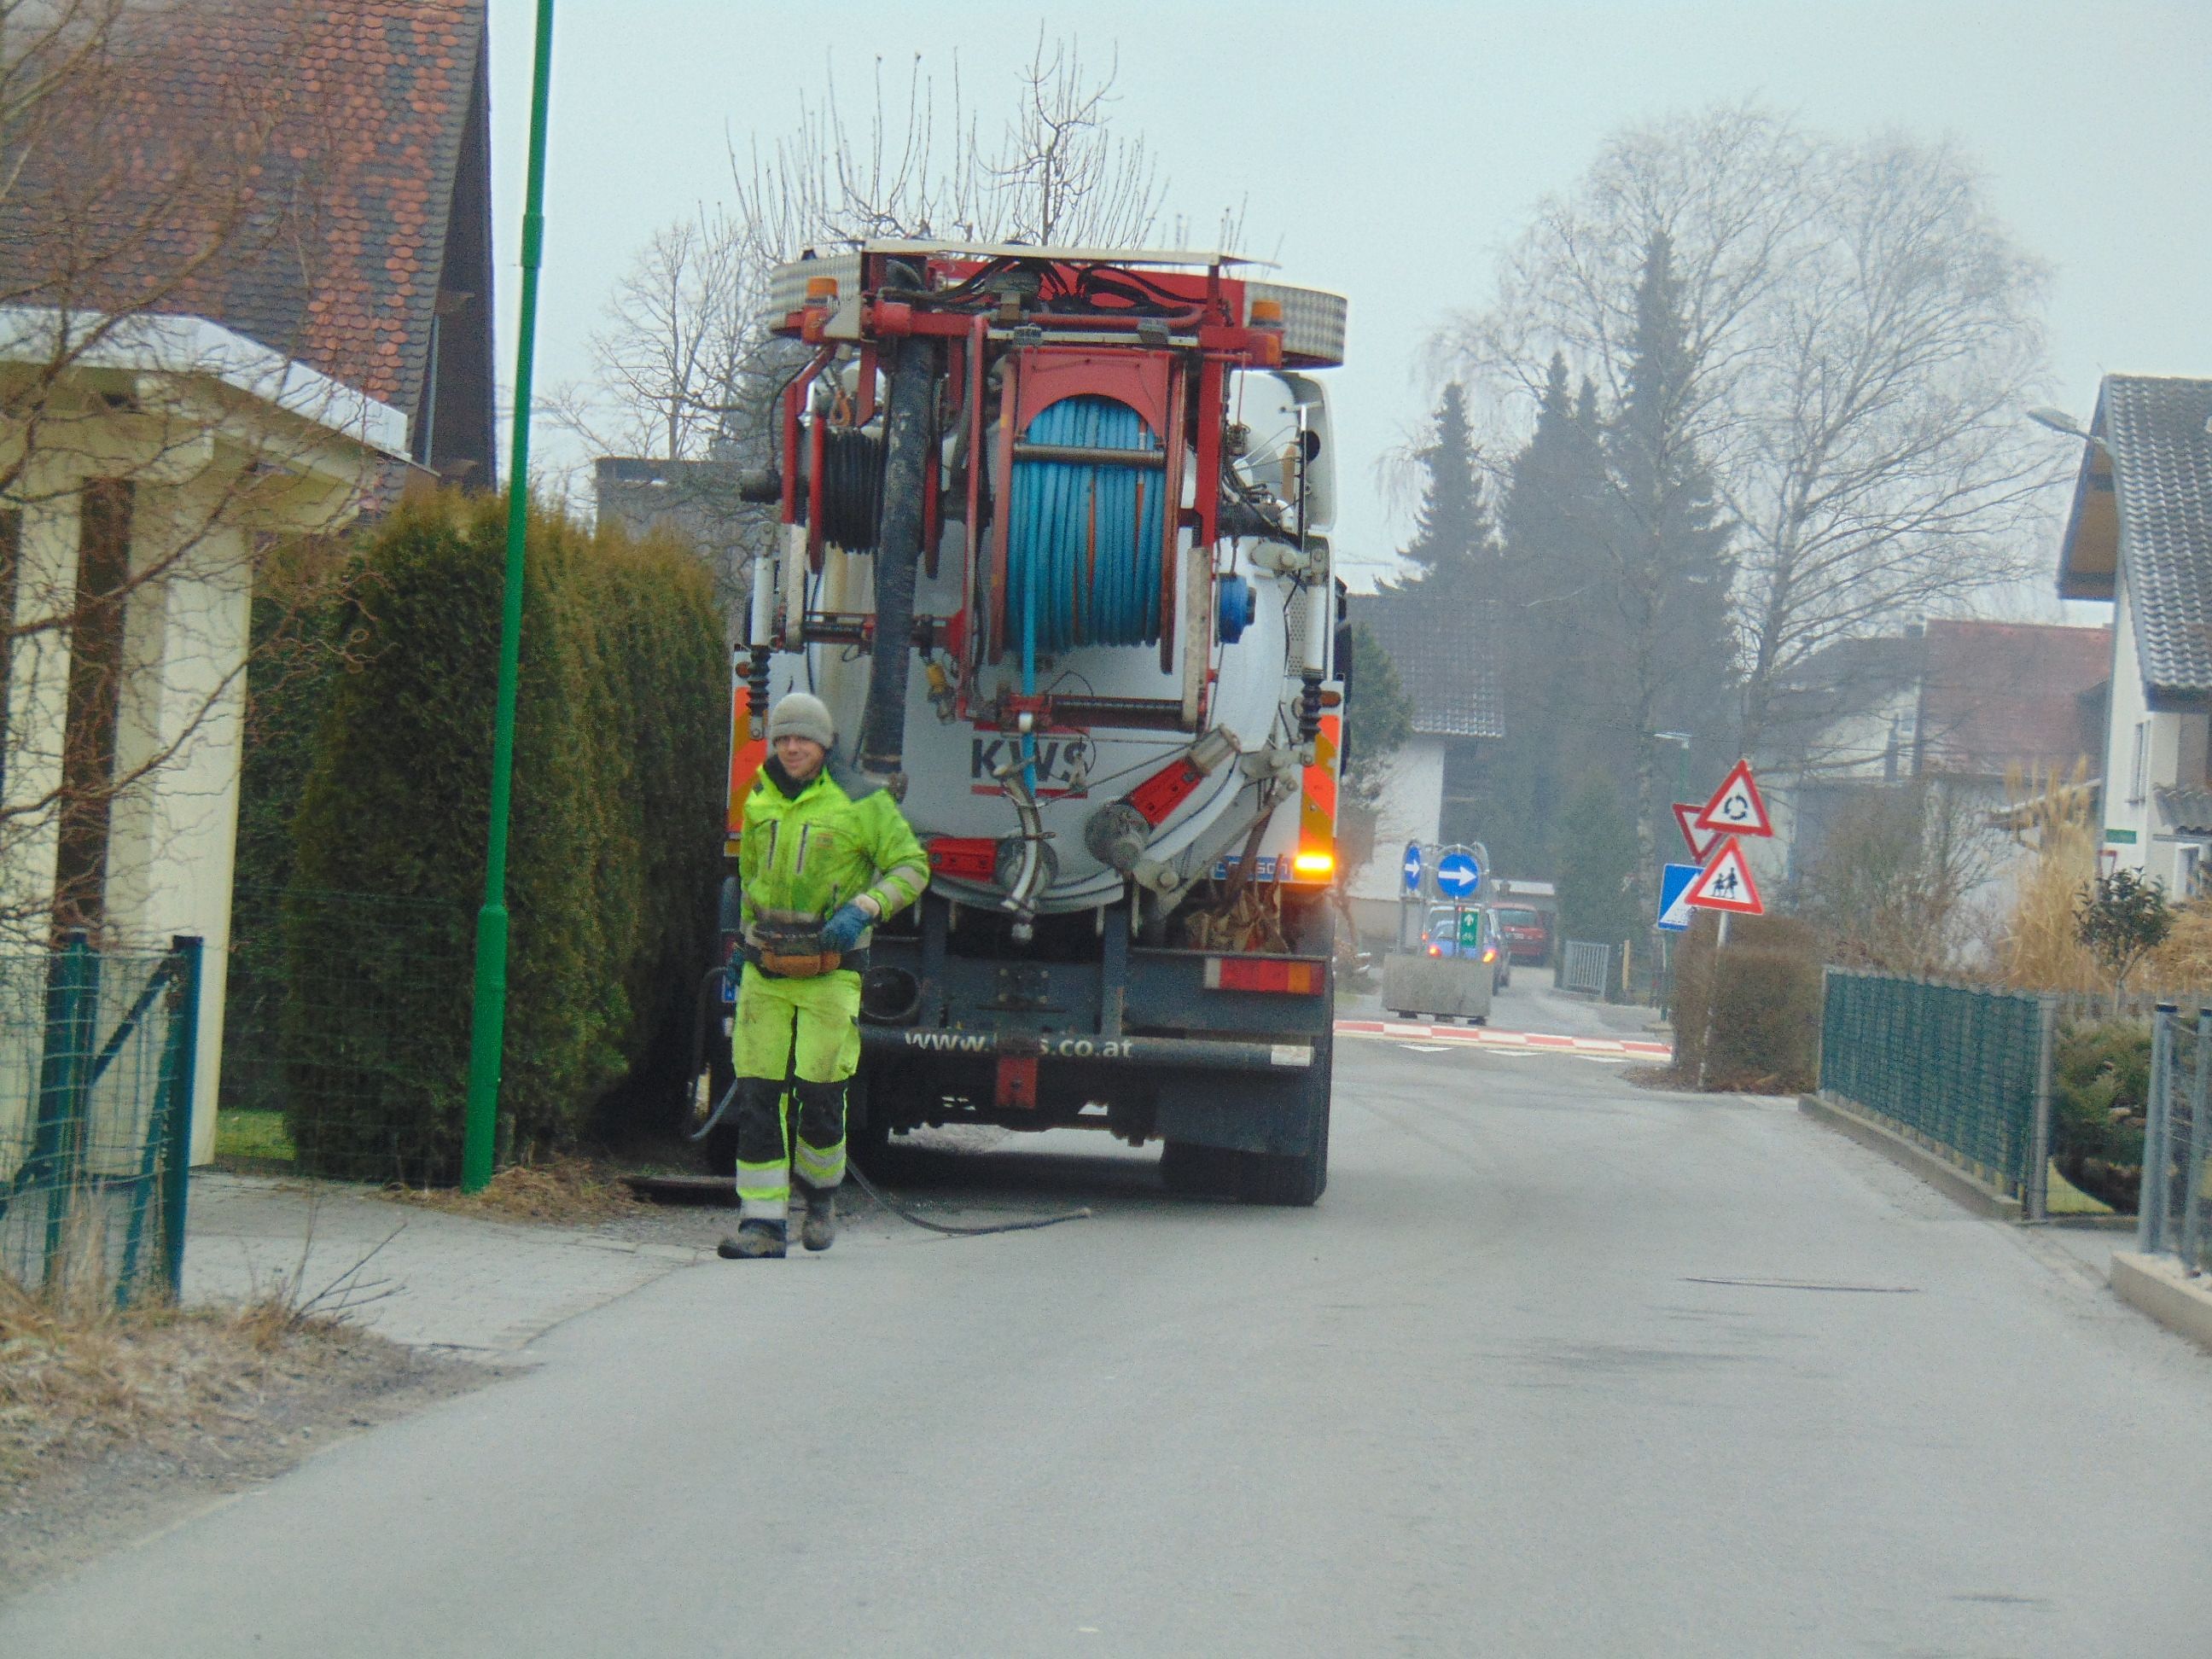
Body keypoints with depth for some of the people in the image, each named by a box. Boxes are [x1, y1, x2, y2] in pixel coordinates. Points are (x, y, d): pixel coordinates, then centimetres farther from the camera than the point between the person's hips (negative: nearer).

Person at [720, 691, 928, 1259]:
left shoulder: (859, 802, -4)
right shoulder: (760, 804, 11)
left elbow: (912, 866, -3)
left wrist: (864, 909, -17)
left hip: (829, 974, -4)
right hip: (765, 974, 4)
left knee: (820, 1093, -4)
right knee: (757, 1094, -4)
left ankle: (821, 1194, 24)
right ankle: (762, 1220, -3)